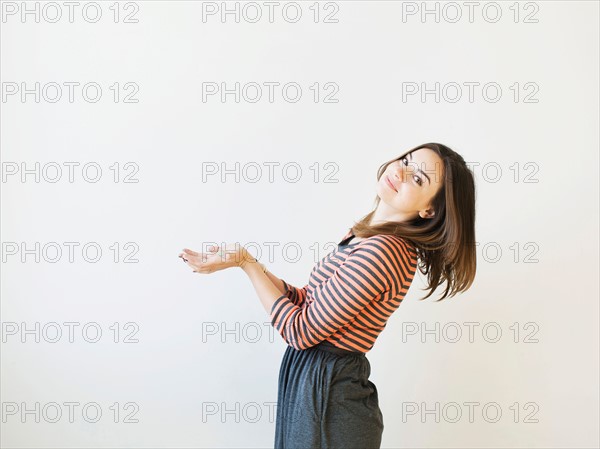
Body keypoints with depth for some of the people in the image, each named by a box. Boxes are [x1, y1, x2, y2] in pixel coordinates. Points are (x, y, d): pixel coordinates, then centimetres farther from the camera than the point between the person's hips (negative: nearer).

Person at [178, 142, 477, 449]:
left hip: (326, 393, -8)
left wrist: (245, 261, -14)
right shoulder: (367, 235, 4)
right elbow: (311, 304, 5)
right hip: (315, 380, 8)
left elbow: (301, 331, -21)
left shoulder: (380, 252, -26)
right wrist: (245, 260, -1)